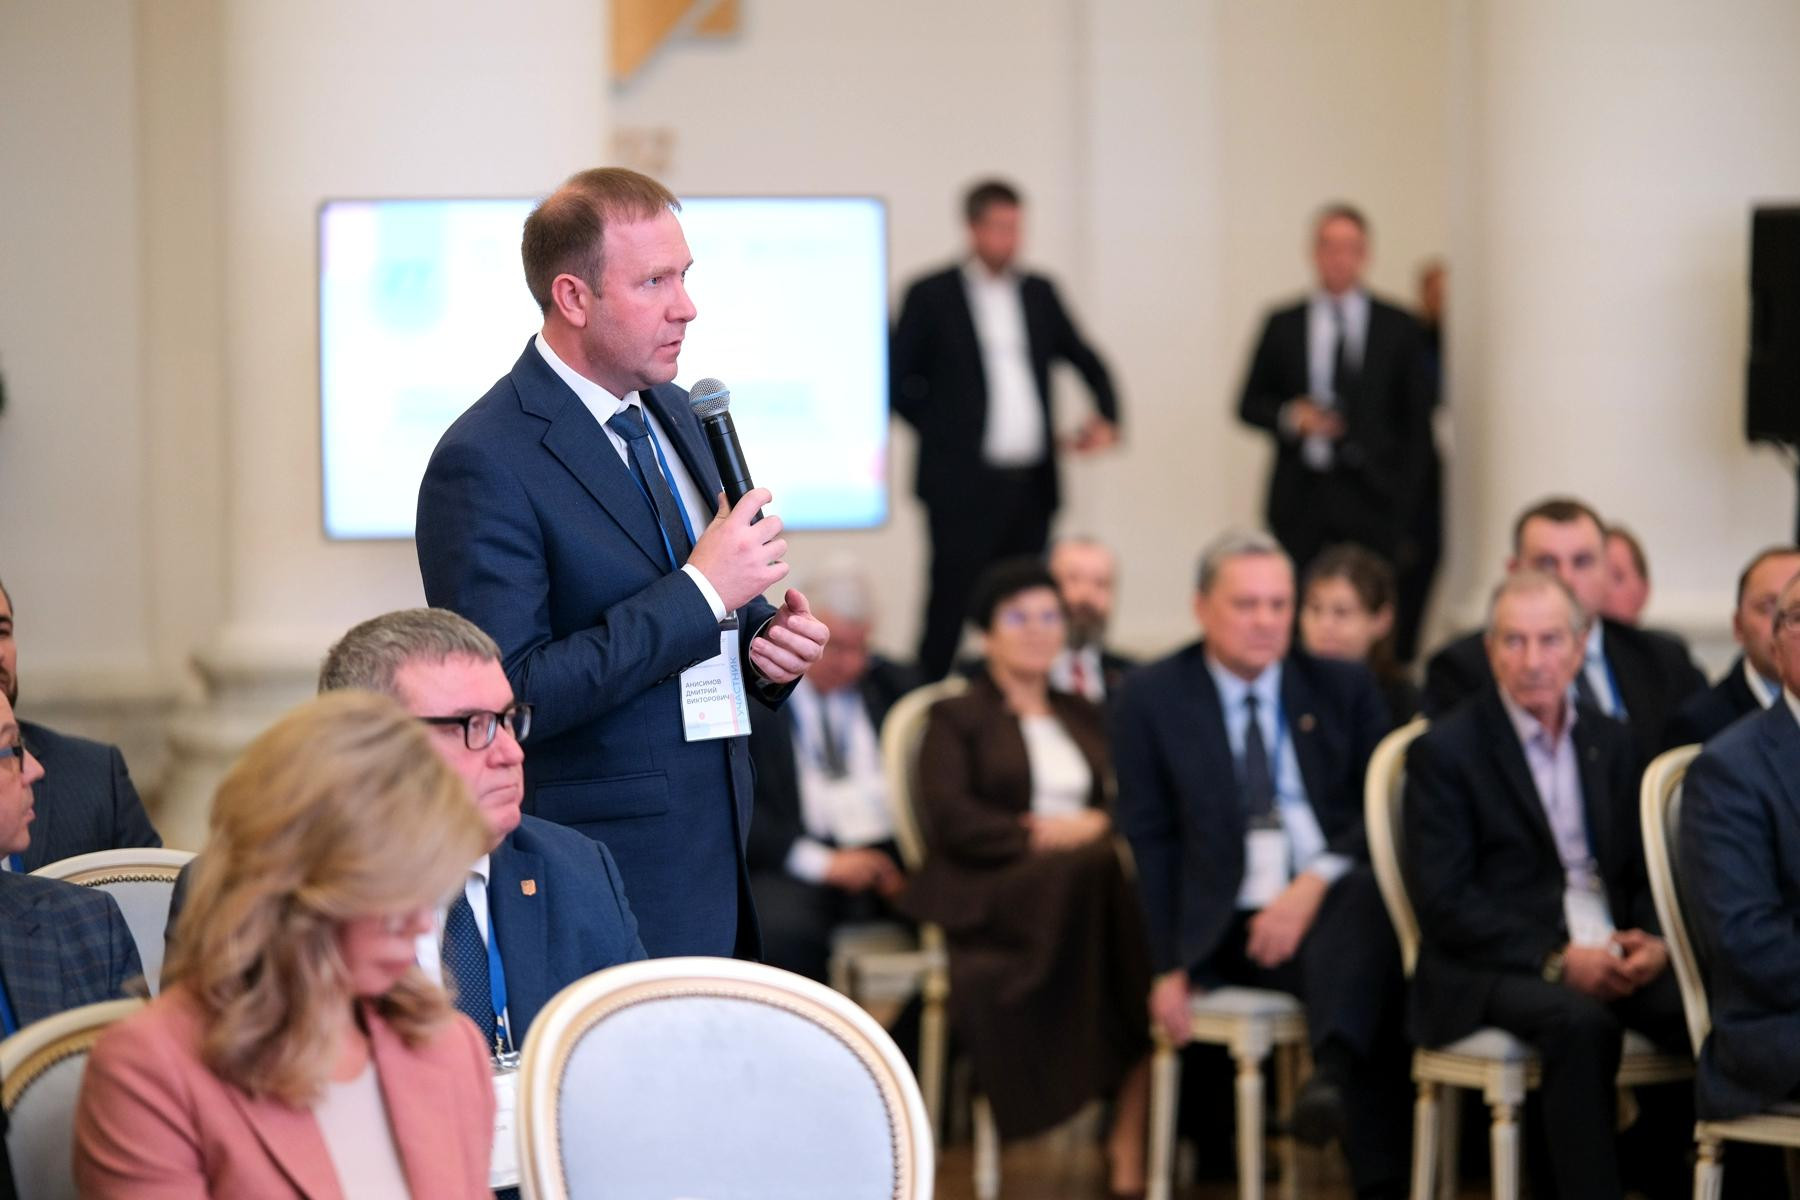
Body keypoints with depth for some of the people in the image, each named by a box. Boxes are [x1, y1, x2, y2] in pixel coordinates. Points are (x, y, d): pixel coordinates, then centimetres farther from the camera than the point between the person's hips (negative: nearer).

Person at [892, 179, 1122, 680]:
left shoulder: (1039, 293, 12)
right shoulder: (931, 296, -1)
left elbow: (1086, 361, 18)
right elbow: (897, 383, 0)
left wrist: (1106, 416, 1)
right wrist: (943, 432, -3)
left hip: (1031, 483, 5)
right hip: (963, 484, -5)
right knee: (952, 605, -5)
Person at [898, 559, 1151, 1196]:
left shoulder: (1083, 716, 30)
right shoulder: (957, 718, 14)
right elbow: (949, 820, -3)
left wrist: (1095, 825, -5)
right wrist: (1036, 835, -12)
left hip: (1091, 876, 4)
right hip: (995, 888, -4)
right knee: (1096, 877, -39)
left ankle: (1133, 1139, -35)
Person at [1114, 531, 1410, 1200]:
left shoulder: (1345, 688, 14)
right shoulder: (1152, 700, 10)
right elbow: (1147, 842, 8)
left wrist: (1317, 883, -13)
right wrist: (1166, 964, -2)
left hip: (1340, 902, 2)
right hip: (1231, 930, -2)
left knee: (1366, 900, -37)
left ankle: (1332, 1072, -56)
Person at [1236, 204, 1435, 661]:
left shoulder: (1397, 328, 7)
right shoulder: (1283, 325, 10)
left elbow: (1417, 422, 8)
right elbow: (1249, 404, 14)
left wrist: (1405, 505, 0)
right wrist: (1290, 417, -8)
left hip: (1372, 501, -1)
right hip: (1301, 499, 1)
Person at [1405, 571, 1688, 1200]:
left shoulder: (1609, 740, 16)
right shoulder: (1444, 751, -2)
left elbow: (1643, 870, 17)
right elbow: (1444, 904, -9)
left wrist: (1654, 944, -6)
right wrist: (1555, 960, -17)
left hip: (1607, 953, 5)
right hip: (1491, 967, -5)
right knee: (1581, 1023, -36)